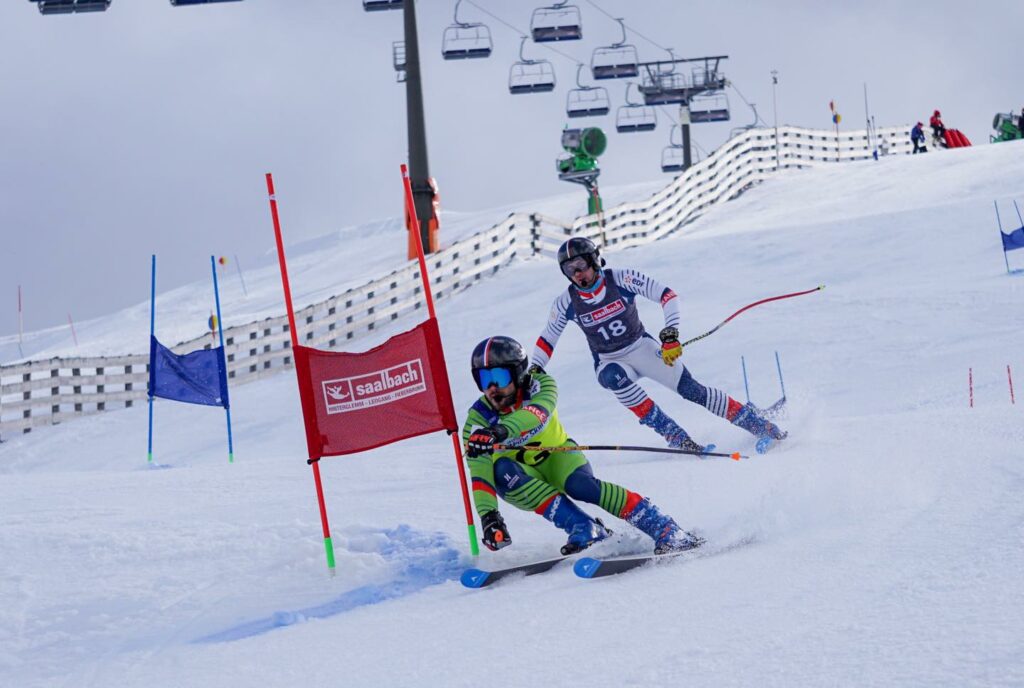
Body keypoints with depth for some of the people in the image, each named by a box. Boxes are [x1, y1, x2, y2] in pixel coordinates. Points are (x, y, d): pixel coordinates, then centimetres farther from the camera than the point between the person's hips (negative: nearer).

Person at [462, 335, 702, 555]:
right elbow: (479, 471, -28)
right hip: (524, 484, 1)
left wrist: (501, 432, -62)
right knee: (502, 469, -32)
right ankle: (585, 530, -32)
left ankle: (666, 530, -31)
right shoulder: (478, 418, -18)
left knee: (580, 484, -33)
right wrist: (487, 515, -44)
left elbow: (537, 413, -44)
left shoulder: (539, 385, -20)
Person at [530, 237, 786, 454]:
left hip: (642, 348, -1)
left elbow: (667, 295, -20)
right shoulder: (566, 303, -10)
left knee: (691, 390, -15)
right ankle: (674, 436, -33)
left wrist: (670, 335, -32)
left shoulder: (621, 280, -18)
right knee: (613, 377, -34)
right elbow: (546, 341, 3)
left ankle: (758, 423, -3)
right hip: (610, 363, 1)